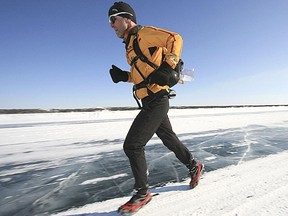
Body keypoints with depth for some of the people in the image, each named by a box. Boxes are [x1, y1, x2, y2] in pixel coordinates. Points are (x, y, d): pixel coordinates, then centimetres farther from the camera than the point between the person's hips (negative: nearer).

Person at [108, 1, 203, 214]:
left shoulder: (144, 33, -5)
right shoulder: (131, 45, 21)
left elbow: (175, 39, -15)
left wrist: (167, 68, -25)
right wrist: (123, 76, 10)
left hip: (156, 101, -10)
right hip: (151, 102, 10)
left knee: (132, 145, -8)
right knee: (169, 138, 19)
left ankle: (142, 192, 11)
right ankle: (194, 166, 40)